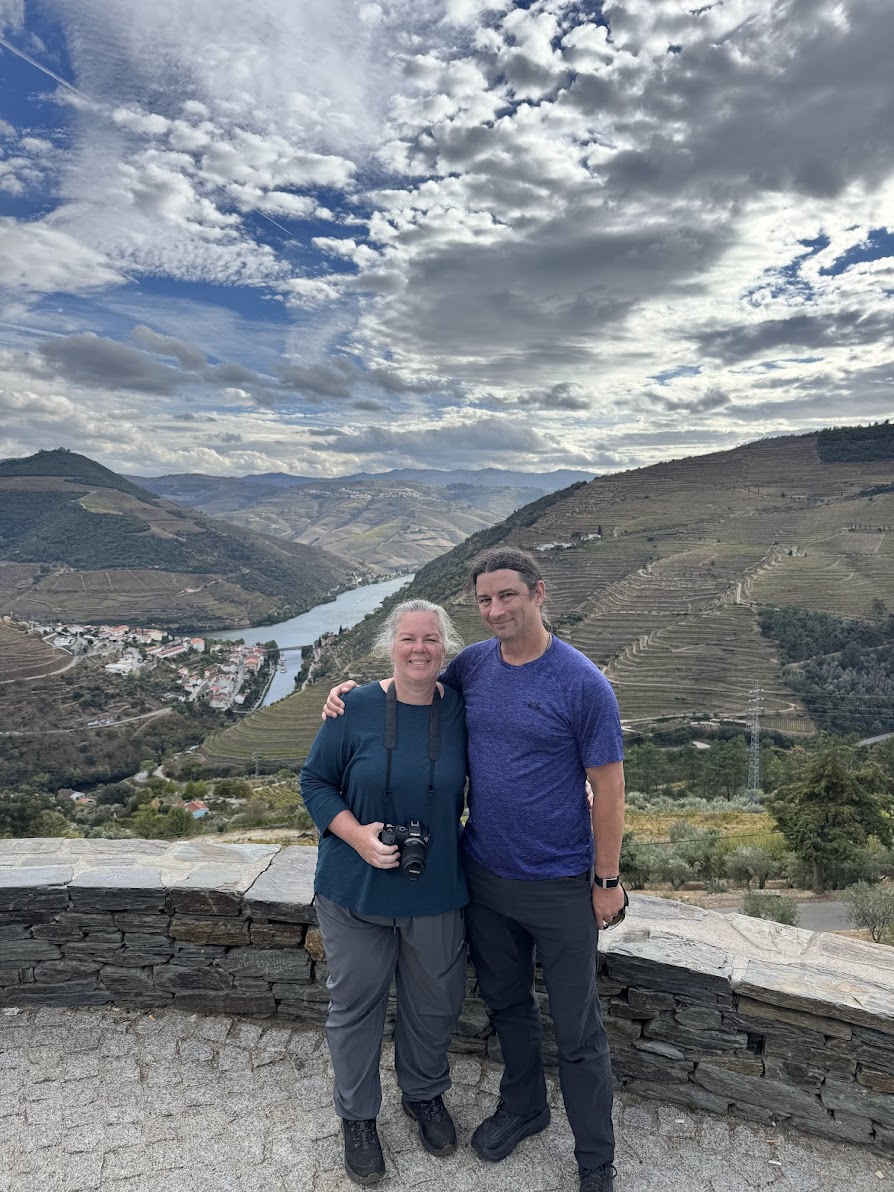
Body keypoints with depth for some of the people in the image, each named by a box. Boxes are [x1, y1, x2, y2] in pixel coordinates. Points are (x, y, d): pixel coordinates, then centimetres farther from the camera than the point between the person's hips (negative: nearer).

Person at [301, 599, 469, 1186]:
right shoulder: (356, 709, -11)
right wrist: (357, 835, -18)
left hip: (436, 892, 2)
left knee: (436, 1003, 19)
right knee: (356, 1005, 15)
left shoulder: (462, 711, -7)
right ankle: (358, 1116, 43)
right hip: (356, 891, -1)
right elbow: (315, 781, -5)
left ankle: (425, 1094, 49)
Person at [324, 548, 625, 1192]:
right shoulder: (473, 664, -4)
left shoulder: (583, 683, -18)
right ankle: (522, 1107, 51)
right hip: (484, 874, 5)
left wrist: (607, 880, -9)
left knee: (577, 1029, 13)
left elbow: (608, 787, -12)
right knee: (507, 1002, 25)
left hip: (559, 885, -4)